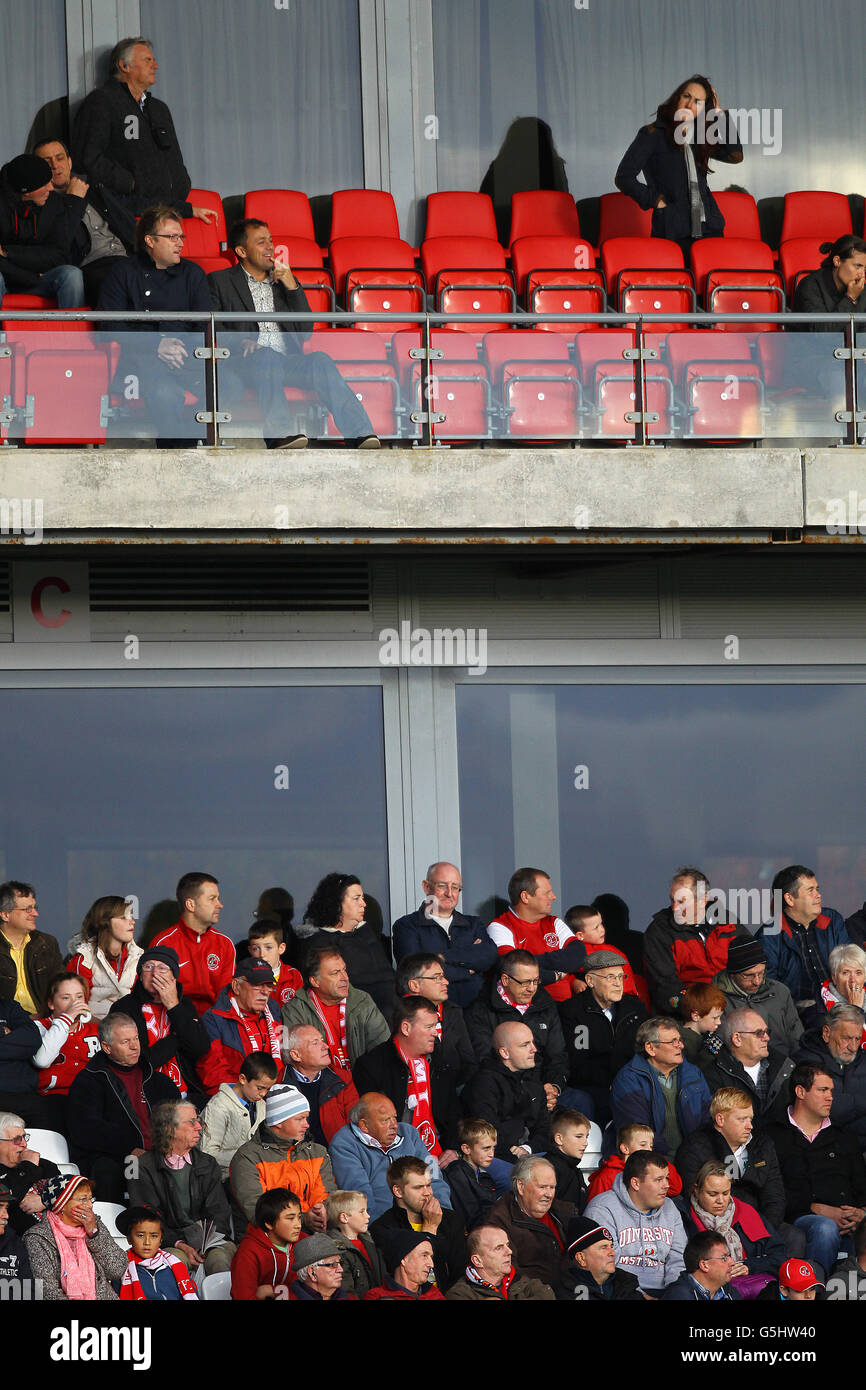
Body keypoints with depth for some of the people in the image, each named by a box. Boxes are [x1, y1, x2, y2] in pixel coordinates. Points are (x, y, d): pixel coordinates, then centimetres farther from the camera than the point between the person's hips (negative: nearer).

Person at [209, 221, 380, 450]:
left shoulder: (283, 281, 26)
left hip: (287, 361, 3)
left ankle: (361, 435, -41)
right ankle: (278, 434, -51)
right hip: (245, 361, -3)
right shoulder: (219, 281, 15)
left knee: (321, 361, -27)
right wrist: (241, 341, -16)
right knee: (268, 356, -37)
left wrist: (292, 287, 6)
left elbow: (305, 332, 17)